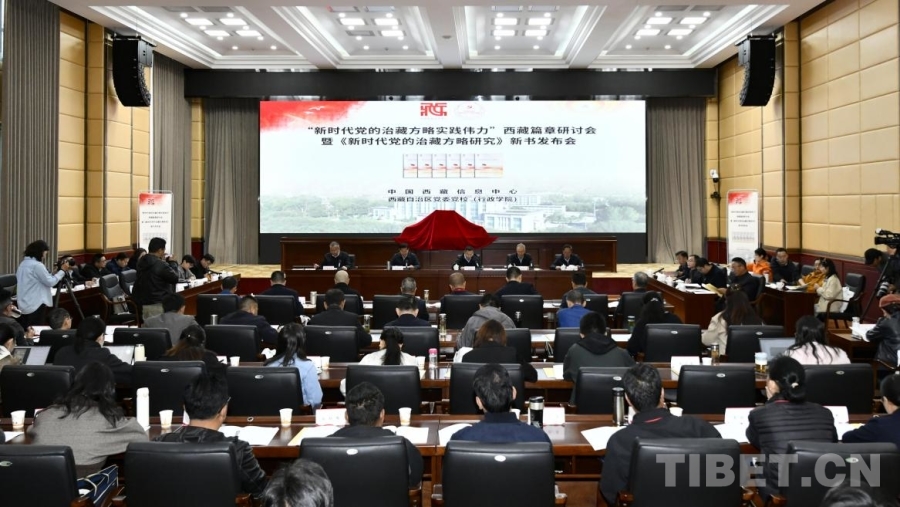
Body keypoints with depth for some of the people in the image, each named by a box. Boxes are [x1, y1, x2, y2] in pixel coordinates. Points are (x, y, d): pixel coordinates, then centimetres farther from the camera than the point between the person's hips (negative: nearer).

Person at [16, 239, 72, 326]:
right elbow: (50, 282, -12)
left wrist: (57, 271, 17)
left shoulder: (23, 263, 15)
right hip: (35, 305, -10)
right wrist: (62, 270, -3)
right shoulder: (37, 265, -15)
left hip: (24, 305, 10)